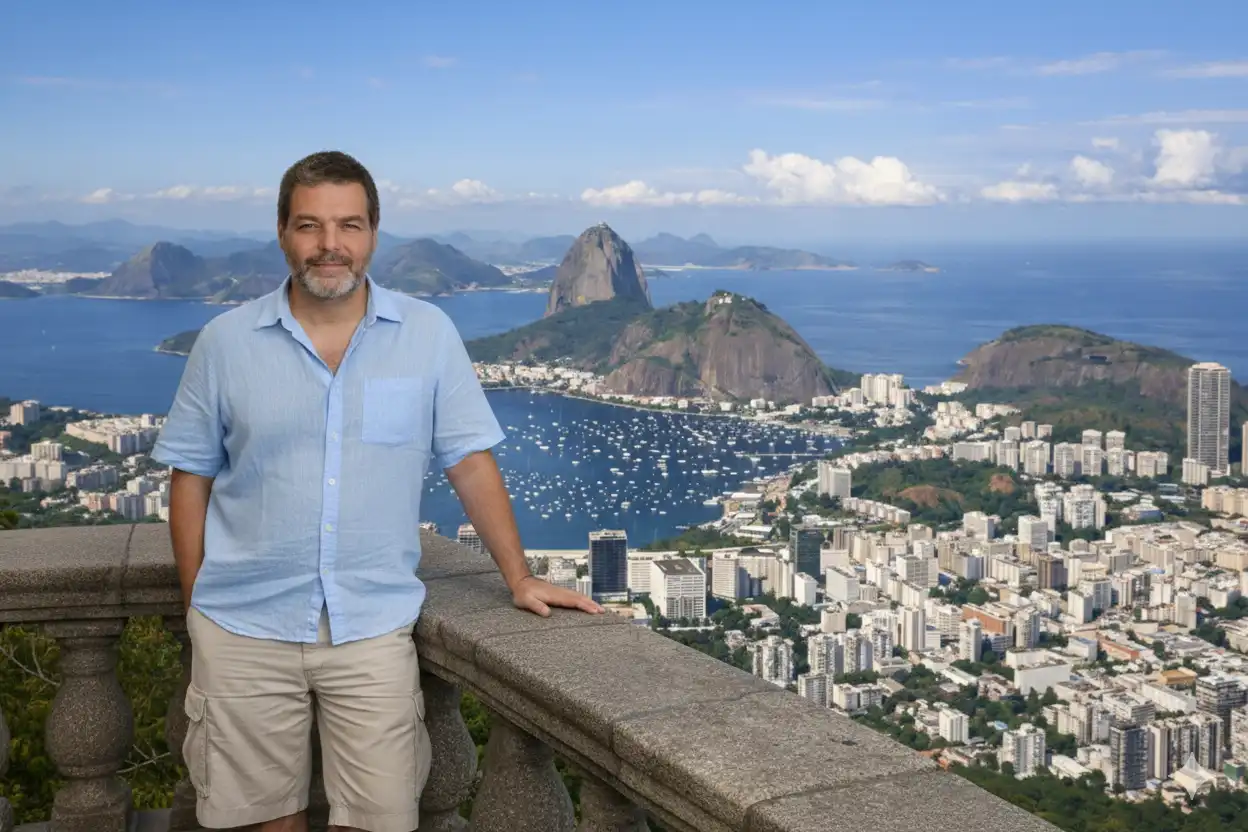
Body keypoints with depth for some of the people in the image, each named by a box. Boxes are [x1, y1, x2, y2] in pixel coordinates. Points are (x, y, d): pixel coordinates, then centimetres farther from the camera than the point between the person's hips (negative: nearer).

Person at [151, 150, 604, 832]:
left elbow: (469, 461, 3)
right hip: (245, 628, 1)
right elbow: (191, 477, 5)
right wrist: (197, 606, 3)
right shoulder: (225, 341, 0)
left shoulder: (428, 334, -1)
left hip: (374, 627, 0)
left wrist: (519, 578, 1)